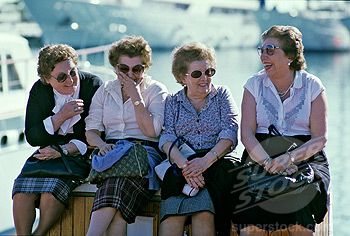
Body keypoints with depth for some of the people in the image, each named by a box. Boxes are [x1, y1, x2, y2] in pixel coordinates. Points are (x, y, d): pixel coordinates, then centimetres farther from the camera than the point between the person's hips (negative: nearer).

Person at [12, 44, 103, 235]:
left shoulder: (93, 86, -9)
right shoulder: (39, 90, 2)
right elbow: (32, 138, -1)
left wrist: (65, 150, -21)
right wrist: (61, 117, -15)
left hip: (80, 154, -4)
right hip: (49, 152, 4)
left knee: (52, 189, -29)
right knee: (22, 189, -22)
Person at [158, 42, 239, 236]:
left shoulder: (222, 95, 16)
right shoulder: (172, 102, 18)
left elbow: (229, 133, 0)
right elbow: (167, 138, 1)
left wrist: (207, 159, -19)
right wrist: (184, 164, -21)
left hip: (217, 161, 0)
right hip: (180, 164, 0)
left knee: (203, 211, -33)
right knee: (172, 212, -32)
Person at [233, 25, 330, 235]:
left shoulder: (312, 86, 5)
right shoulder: (255, 84, 9)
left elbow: (320, 138, -2)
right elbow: (247, 134, 0)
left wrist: (291, 157, -21)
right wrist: (267, 162, -19)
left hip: (305, 158, -1)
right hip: (260, 157, 1)